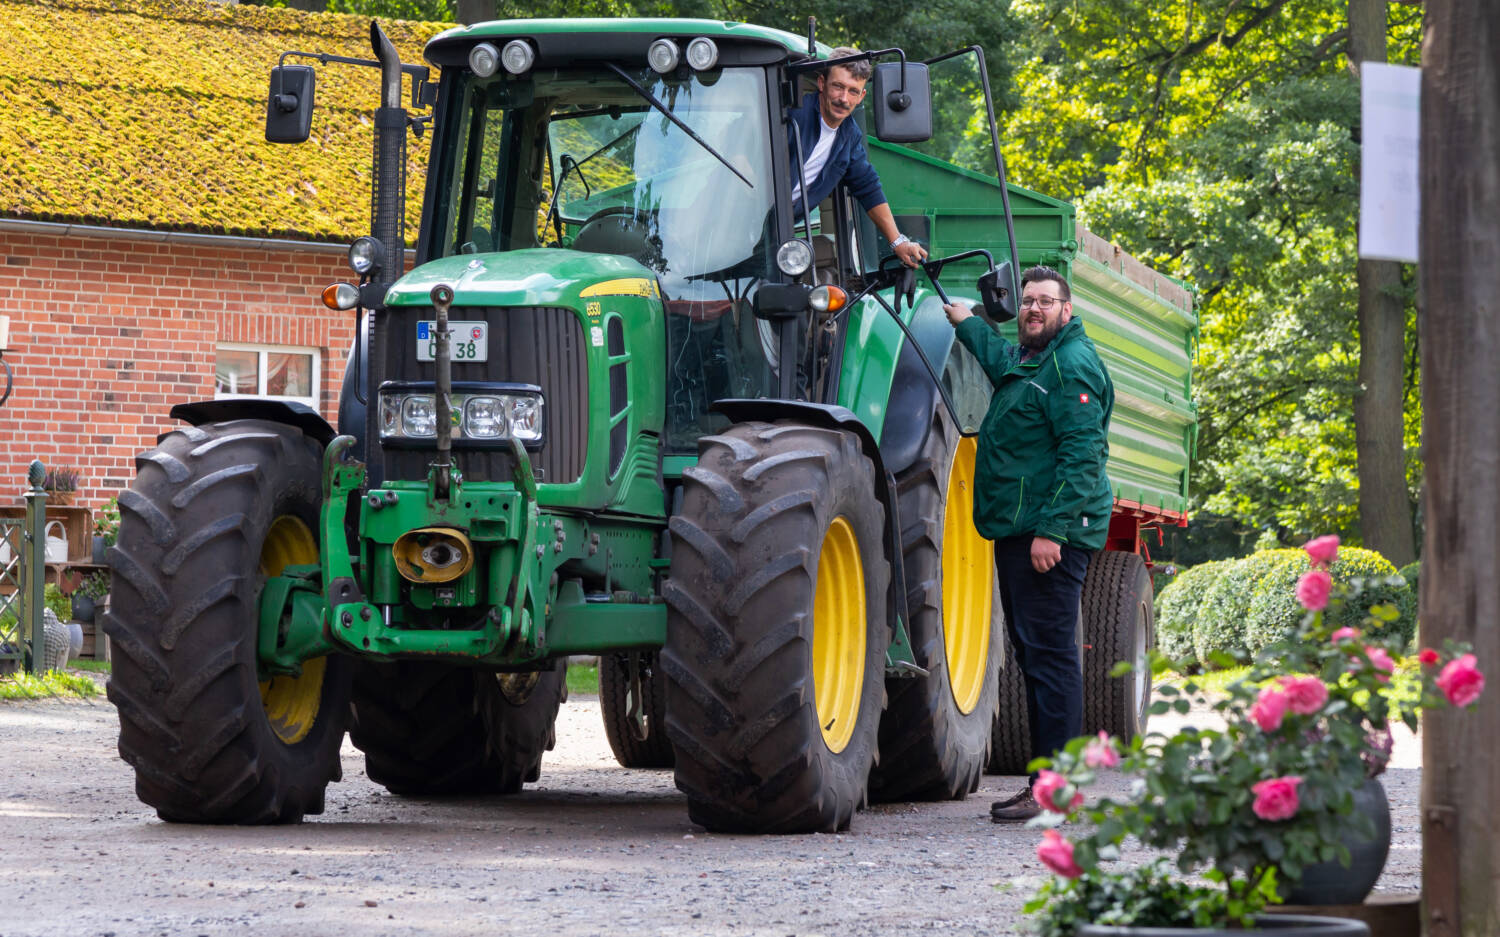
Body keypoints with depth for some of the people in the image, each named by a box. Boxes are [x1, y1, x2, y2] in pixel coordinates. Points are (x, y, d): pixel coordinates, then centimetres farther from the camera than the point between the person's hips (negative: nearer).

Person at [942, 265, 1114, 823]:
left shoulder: (1072, 365, -12)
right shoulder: (1026, 361, 20)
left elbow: (1081, 454, -20)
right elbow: (1000, 361, 48)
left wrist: (1052, 529, -25)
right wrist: (965, 323, 59)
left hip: (1049, 536, -11)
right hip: (1019, 532, 11)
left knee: (1050, 653, -12)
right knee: (1033, 653, 11)